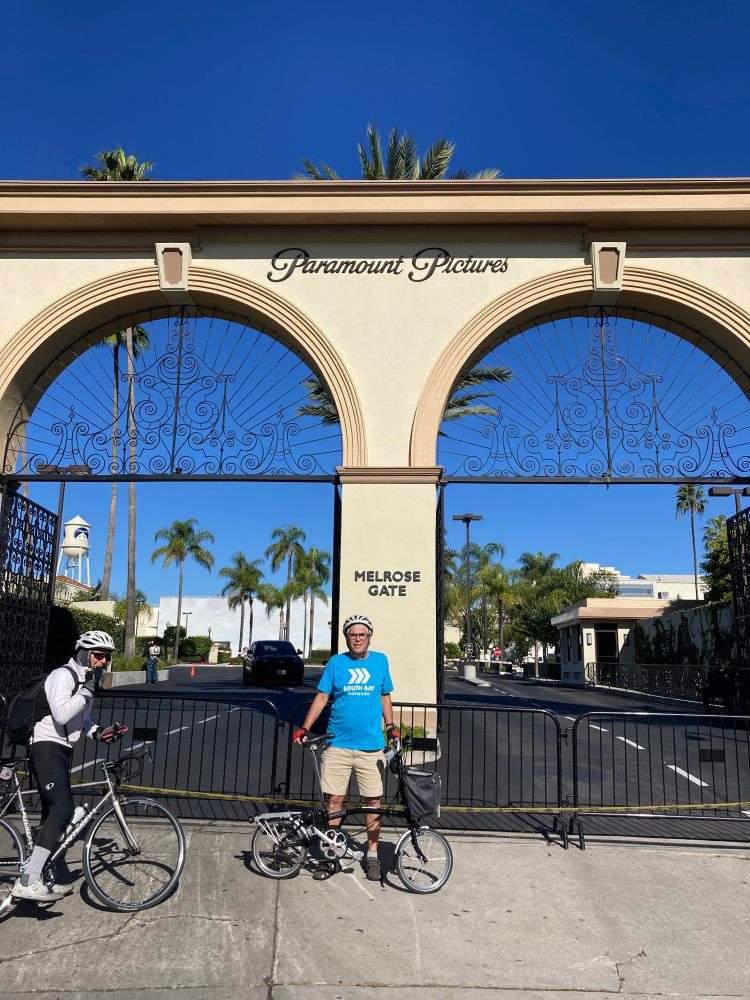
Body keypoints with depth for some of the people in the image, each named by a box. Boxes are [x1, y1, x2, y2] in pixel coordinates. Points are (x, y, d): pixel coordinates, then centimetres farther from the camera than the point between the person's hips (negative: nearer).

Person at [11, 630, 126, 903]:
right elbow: (62, 714, -27)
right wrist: (87, 691, -25)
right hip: (47, 748, -10)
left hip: (62, 750, 10)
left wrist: (97, 732, 10)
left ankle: (36, 879, 21)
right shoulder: (63, 675, -14)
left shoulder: (86, 679, 16)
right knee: (63, 809, -22)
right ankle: (27, 882, -23)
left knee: (52, 814, 12)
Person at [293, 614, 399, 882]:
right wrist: (304, 728, -5)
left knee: (373, 801, 5)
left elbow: (384, 697, 16)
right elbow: (322, 697, 3)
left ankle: (372, 854, 21)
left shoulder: (380, 660, 7)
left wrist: (390, 726, 6)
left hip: (371, 746, 1)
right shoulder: (336, 662, 2)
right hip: (337, 744, -1)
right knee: (334, 799, 3)